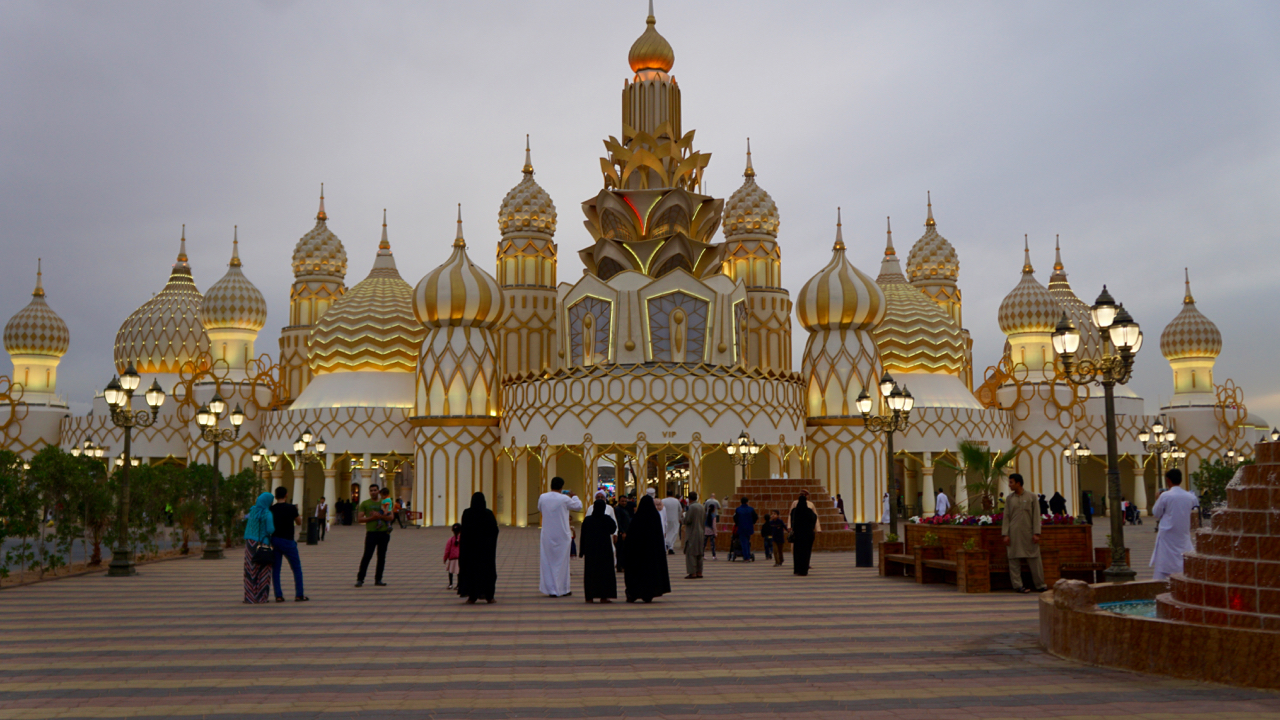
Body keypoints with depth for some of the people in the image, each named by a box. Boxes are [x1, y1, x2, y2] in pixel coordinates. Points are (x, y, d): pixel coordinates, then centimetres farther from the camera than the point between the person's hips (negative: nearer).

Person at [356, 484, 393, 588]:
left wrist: (380, 516, -13)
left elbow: (390, 517, 3)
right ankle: (360, 579, -4)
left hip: (384, 532, 3)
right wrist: (372, 518, -15)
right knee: (367, 556, -8)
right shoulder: (365, 504, 5)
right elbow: (359, 519, -3)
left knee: (382, 557, 5)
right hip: (371, 533, -3)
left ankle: (378, 579, 12)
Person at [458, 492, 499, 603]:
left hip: (470, 547, 0)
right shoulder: (489, 513, -6)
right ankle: (489, 596, 8)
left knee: (471, 569, 8)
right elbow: (495, 530, -3)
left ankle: (472, 597, 5)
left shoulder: (467, 513, -8)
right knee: (487, 570, 8)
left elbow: (463, 531, -9)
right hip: (486, 547, 0)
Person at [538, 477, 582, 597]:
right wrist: (573, 496, 20)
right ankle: (563, 588, 18)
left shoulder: (542, 497, -4)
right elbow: (578, 506, 3)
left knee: (548, 562, 8)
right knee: (562, 562, 10)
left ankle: (551, 590, 7)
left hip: (547, 536, 2)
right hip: (562, 536, -2)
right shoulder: (565, 499, -13)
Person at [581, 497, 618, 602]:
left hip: (590, 549, 2)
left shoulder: (587, 520, -3)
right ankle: (603, 596, 2)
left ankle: (590, 596, 7)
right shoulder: (607, 519, -9)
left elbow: (583, 535, 1)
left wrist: (583, 550, 8)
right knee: (605, 571, 4)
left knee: (590, 571, 7)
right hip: (605, 549, -2)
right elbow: (613, 529, 5)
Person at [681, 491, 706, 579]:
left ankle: (692, 573, -8)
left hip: (692, 534, -8)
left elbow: (687, 521, -18)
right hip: (701, 533, 8)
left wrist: (686, 513, -1)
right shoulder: (702, 507, 9)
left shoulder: (691, 507, -16)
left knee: (691, 553, -5)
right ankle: (699, 572, 15)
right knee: (699, 554, 13)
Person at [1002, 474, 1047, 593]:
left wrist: (1036, 533, -6)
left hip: (1028, 532, -1)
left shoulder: (1031, 497, 5)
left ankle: (1040, 585, 7)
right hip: (1014, 533, 1)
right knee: (1014, 560, -1)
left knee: (1035, 559, 0)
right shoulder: (1009, 498, 9)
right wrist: (1005, 534, 0)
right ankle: (1017, 585, 4)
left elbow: (1036, 516, 2)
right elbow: (1006, 517, 8)